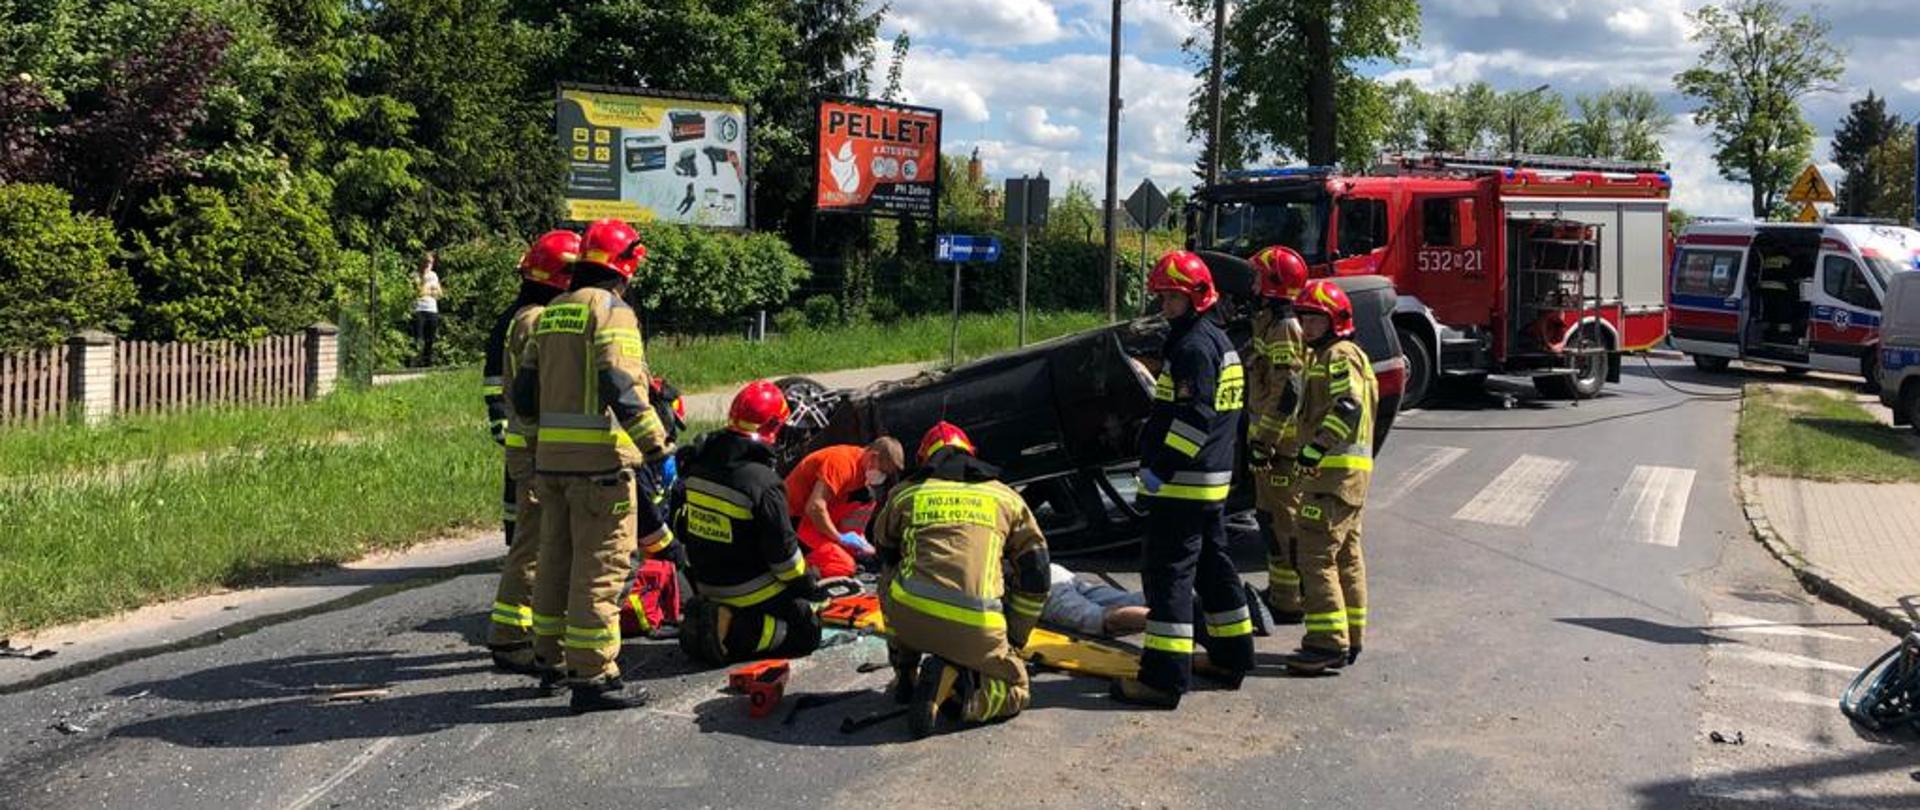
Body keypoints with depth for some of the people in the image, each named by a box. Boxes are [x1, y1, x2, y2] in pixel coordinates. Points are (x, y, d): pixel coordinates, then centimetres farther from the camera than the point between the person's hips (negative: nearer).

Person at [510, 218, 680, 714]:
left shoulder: (550, 315, 16)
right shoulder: (611, 310, -9)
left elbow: (524, 393, 16)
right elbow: (622, 388, -20)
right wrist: (657, 445, -18)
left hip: (550, 458, 8)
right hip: (601, 457, -8)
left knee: (555, 557, 16)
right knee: (600, 566, -5)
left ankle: (551, 659, 27)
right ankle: (592, 675, -4)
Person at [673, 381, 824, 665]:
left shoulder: (697, 464, -2)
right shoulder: (763, 483, -24)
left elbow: (680, 523, 8)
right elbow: (782, 549, -17)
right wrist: (806, 584, 1)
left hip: (707, 587, 7)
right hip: (752, 592, -7)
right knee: (808, 631, 4)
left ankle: (712, 617, 4)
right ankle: (733, 635, -14)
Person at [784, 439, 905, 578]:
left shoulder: (862, 464, 4)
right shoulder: (843, 462, -24)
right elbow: (814, 508, -31)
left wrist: (859, 541, -4)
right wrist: (840, 537, -21)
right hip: (795, 518, -9)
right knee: (843, 566, -22)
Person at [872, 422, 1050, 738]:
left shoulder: (904, 494, 20)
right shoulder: (1006, 498, 21)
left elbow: (885, 554, 37)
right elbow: (1035, 576, 21)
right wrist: (1014, 639, 30)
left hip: (907, 616, 2)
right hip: (975, 627, -2)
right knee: (1015, 690, 20)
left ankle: (905, 675, 29)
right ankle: (953, 682, -9)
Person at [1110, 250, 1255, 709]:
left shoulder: (1193, 346, -16)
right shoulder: (1219, 342, 17)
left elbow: (1194, 417, -24)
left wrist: (1160, 468, -22)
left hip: (1182, 482, -11)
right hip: (1214, 479, 11)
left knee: (1169, 572, -9)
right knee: (1212, 565, 19)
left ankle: (1164, 676, -9)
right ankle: (1232, 657, 29)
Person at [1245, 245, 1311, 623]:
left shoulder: (1283, 329, -17)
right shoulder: (1272, 323, 16)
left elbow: (1286, 393, -23)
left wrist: (1263, 440, -23)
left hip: (1280, 443, -11)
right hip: (1278, 440, 11)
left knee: (1281, 520, -6)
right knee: (1272, 516, 18)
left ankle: (1288, 603, -1)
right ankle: (1280, 590, 28)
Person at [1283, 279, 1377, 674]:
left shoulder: (1340, 355, -11)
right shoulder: (1328, 356, 23)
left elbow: (1348, 407, -26)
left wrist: (1316, 448, -31)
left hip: (1336, 470, -11)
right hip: (1349, 469, 11)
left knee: (1317, 556, -13)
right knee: (1346, 556, 14)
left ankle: (1328, 642, -14)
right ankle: (1349, 639, 21)